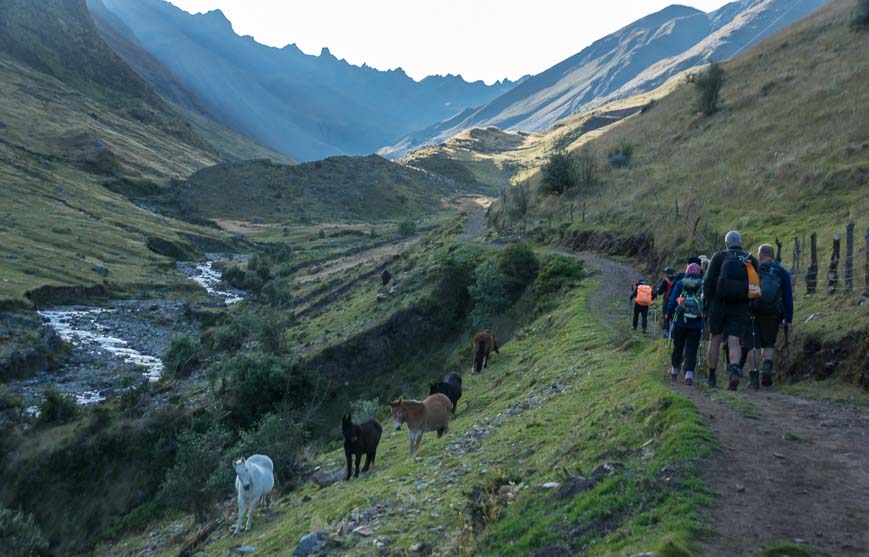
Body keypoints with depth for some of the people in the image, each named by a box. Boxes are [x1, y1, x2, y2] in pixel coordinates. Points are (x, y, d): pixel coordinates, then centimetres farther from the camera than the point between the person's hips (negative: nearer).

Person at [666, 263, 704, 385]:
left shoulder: (680, 284, 4)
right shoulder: (703, 285, 5)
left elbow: (672, 301, 1)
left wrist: (668, 315, 10)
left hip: (680, 322, 1)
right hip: (696, 324, -1)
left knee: (677, 347, 15)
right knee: (692, 349, 2)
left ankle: (674, 370, 30)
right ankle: (689, 373, -11)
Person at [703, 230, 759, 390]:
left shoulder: (719, 257, 1)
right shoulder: (751, 260, 8)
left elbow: (709, 281, -6)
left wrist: (706, 299, 7)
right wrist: (750, 303, 14)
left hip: (718, 305, -1)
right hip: (740, 307, 1)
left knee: (715, 339, 12)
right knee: (734, 341, -2)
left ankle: (712, 376, 17)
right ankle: (735, 367, -30)